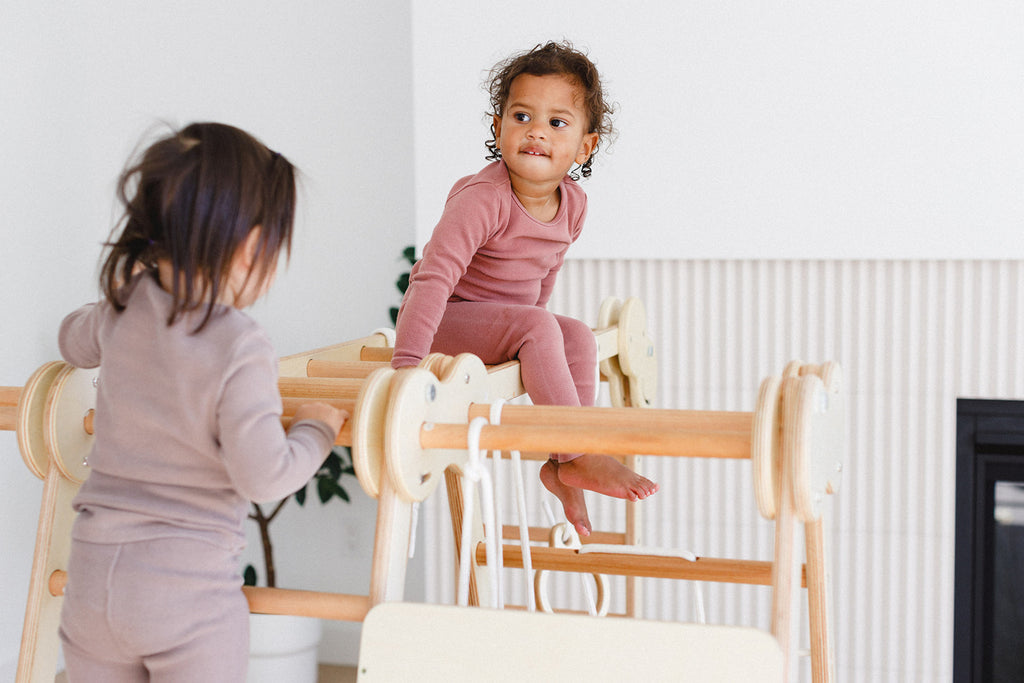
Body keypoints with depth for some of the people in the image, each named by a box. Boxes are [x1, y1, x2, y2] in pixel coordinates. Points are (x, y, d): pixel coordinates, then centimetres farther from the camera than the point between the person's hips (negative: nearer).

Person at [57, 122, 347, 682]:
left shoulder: (121, 311, 0)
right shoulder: (241, 351, -20)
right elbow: (264, 476, -19)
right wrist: (317, 429, -1)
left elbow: (74, 342, 24)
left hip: (92, 574, 6)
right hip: (190, 588, -5)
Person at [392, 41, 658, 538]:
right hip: (446, 319, -7)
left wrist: (532, 323, 24)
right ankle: (579, 457, -23)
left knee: (578, 336, -14)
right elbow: (433, 276, -34)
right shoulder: (483, 199, -28)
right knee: (539, 328, -28)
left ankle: (561, 469, -8)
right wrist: (407, 361, -41)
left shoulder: (573, 204, -4)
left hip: (506, 320, 7)